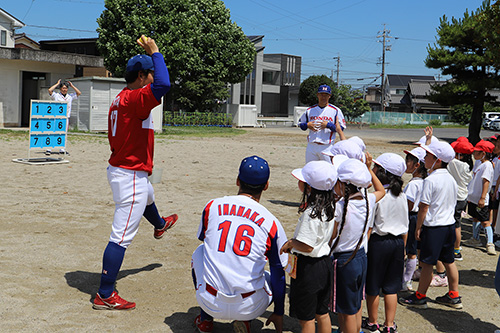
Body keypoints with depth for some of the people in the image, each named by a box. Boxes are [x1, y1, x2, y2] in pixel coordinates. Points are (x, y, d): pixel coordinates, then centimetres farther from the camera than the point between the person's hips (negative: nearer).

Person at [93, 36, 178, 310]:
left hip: (119, 170, 11)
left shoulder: (118, 101, 9)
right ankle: (105, 296, -4)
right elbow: (163, 85, -39)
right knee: (121, 238, -8)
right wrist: (155, 53, -23)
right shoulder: (134, 99, -22)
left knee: (147, 195, 41)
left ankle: (159, 225, 74)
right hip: (131, 176, -11)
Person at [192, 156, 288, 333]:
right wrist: (278, 314, 16)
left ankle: (205, 318, 28)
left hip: (211, 303, 1)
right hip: (249, 308, -1)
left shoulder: (212, 206, 2)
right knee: (274, 278, 32)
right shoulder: (271, 223, -3)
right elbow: (279, 273, 5)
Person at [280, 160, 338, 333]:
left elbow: (306, 246, -27)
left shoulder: (311, 213, -25)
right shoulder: (330, 206, 0)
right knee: (322, 312, 20)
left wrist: (290, 243, -10)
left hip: (308, 267, -8)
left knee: (306, 318, 7)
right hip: (325, 263, 8)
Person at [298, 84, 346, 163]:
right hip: (311, 146, 3)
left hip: (327, 147, -3)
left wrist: (328, 125, -14)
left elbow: (340, 128, 0)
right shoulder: (310, 110, 11)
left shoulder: (336, 111, 2)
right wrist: (307, 125, -3)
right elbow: (300, 124, 18)